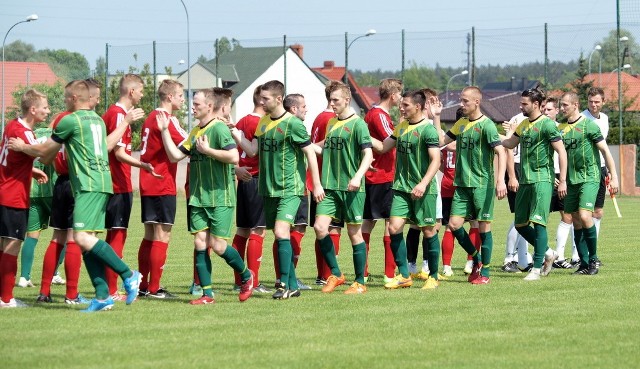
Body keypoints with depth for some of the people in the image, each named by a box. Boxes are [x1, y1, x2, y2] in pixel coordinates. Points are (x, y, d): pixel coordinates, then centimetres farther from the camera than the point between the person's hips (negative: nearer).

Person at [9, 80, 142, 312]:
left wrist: (22, 147, 22)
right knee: (88, 240, 5)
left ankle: (128, 275, -17)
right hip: (101, 182, 10)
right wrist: (126, 122, 51)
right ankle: (102, 296, -1)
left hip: (89, 185, -10)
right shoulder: (97, 119, 19)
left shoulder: (70, 121, -6)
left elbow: (44, 152, 5)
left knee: (82, 237, -17)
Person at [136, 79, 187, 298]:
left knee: (150, 236, 12)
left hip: (147, 187, 9)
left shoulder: (151, 118, 16)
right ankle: (154, 288, -7)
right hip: (163, 187, -9)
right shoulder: (167, 120, -12)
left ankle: (143, 286, 13)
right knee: (162, 236, -6)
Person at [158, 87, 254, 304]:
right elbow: (175, 156, 13)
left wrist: (207, 150, -20)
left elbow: (234, 157, -23)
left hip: (220, 197, -8)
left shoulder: (219, 128, -12)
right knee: (200, 243, 1)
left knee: (218, 245, -6)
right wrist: (164, 131, 8)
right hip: (199, 197, 8)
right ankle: (207, 294, 5)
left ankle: (247, 276, 19)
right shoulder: (195, 132, 13)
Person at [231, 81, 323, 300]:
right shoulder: (263, 122, 10)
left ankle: (284, 285, -13)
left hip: (290, 189, -7)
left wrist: (317, 184, -9)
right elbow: (252, 150, 8)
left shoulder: (293, 124, -12)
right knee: (281, 237, 9)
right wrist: (235, 133, -5)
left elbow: (310, 153, -9)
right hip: (269, 189, 7)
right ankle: (293, 285, 16)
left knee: (281, 233, -18)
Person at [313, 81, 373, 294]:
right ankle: (335, 274, 7)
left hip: (351, 188, -6)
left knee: (354, 233, 1)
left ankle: (360, 282, 10)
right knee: (319, 227, -7)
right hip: (330, 187, 6)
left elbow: (368, 154, -15)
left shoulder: (357, 124, -7)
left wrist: (358, 176, -28)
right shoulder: (332, 124, 14)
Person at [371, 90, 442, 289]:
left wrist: (423, 183, -26)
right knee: (394, 228, -5)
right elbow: (382, 147, 19)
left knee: (428, 231, 3)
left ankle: (433, 276, 16)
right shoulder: (401, 126, 12)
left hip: (424, 190, -6)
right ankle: (404, 275, 5)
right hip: (401, 187, 6)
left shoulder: (428, 129, -11)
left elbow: (436, 160, -16)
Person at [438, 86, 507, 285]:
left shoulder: (486, 125, -10)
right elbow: (440, 141, 14)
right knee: (454, 224, 0)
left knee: (484, 226, 0)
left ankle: (484, 272, 7)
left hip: (482, 184, -7)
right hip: (462, 184, 7)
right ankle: (476, 259, 20)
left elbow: (501, 152, -15)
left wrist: (500, 180, -25)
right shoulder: (460, 124, 12)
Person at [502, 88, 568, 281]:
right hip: (525, 181, 8)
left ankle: (537, 268, -8)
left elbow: (562, 152, -10)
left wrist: (562, 181, -13)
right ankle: (547, 253, 26)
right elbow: (509, 143, 27)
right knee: (520, 224, 9)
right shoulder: (524, 124, 14)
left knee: (538, 222, -11)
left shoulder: (547, 124, -9)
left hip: (542, 180, -8)